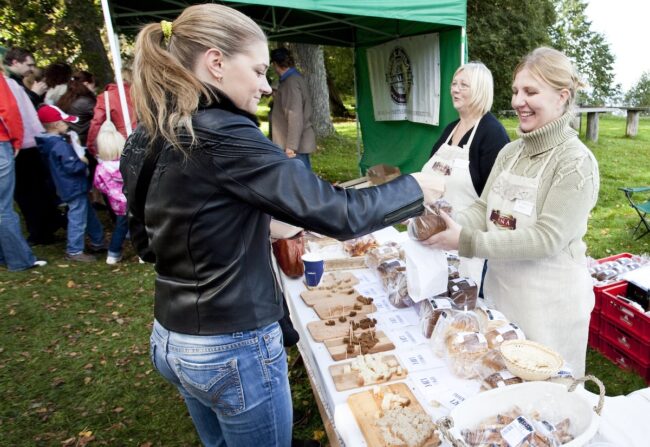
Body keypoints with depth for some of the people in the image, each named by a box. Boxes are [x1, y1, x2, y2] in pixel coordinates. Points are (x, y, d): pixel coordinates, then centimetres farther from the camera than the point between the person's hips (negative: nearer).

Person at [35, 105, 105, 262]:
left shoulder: (50, 142, 9)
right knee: (78, 219, -2)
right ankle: (74, 251, 7)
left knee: (89, 215, 20)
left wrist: (78, 159, 6)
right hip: (74, 188, -11)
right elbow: (72, 166, -26)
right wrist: (84, 162, -10)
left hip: (72, 187, 11)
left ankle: (97, 242, 31)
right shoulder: (61, 145, -22)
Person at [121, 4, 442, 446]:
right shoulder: (221, 135, -25)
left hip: (171, 340, 8)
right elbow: (338, 213, -25)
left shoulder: (147, 139, 1)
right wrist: (414, 188, -7)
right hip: (234, 351, -8)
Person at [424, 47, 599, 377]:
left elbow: (547, 238, -24)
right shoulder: (510, 152, 3)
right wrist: (450, 227, -19)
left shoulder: (576, 163, -17)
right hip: (499, 285, 6)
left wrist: (468, 242, -30)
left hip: (549, 300, -6)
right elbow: (484, 208, 1)